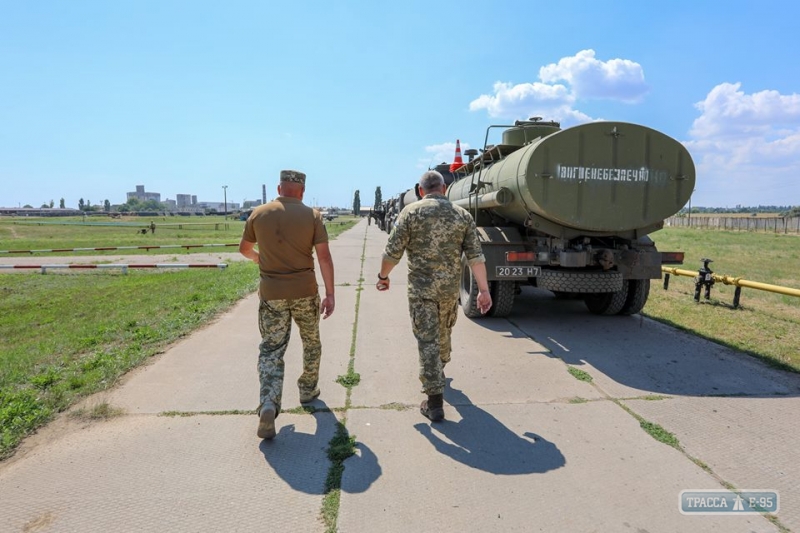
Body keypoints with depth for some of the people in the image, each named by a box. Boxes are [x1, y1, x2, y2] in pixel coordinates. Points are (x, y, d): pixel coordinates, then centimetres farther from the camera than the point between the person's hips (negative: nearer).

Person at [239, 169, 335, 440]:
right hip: (305, 291, 0)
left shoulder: (258, 214, 1)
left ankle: (268, 404, -11)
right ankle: (308, 390, 35)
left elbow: (244, 248, 14)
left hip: (271, 293, 1)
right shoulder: (312, 215, -5)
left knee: (271, 349, 5)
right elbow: (324, 256, -11)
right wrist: (330, 293, -8)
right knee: (311, 342, 21)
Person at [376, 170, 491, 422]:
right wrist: (484, 290, 1)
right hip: (450, 288, 4)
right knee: (443, 334, 25)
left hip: (421, 288, -3)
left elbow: (393, 251, -8)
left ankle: (435, 401, 2)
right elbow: (475, 256, -3)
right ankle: (438, 371, 50)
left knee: (427, 340, 2)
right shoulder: (462, 215, 2)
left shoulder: (411, 211, -5)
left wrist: (383, 275, 8)